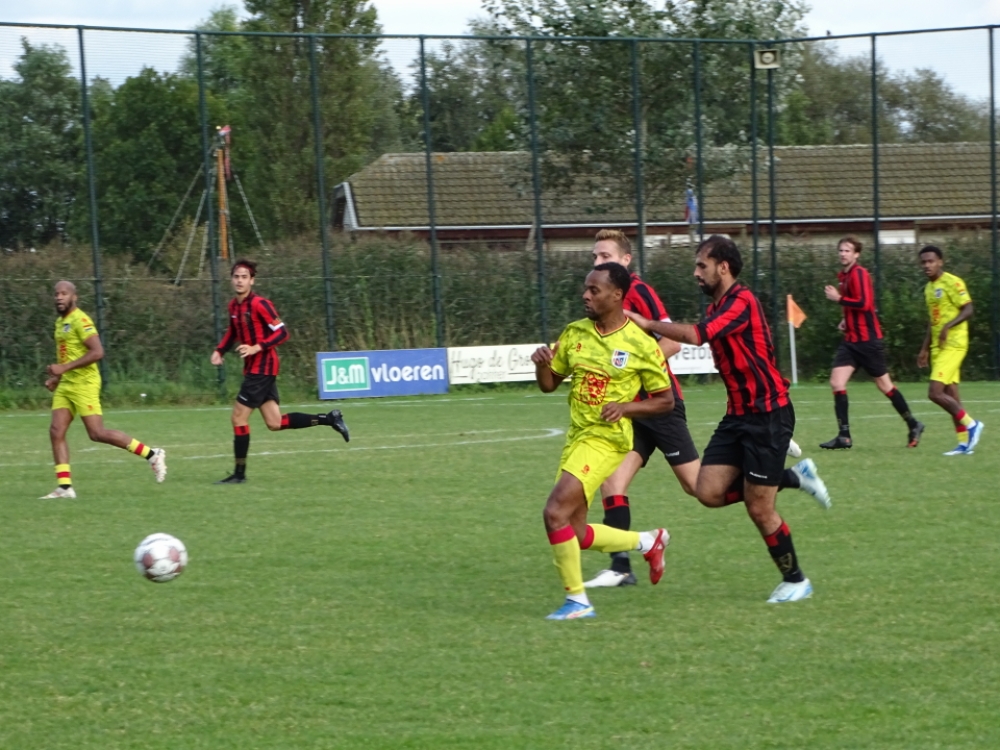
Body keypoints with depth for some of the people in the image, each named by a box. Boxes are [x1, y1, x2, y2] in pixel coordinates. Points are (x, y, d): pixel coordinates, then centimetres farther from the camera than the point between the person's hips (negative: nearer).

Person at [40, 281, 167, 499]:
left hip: (84, 384, -9)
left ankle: (152, 455, 1)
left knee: (97, 434, -10)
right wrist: (56, 377, 16)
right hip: (66, 385, 9)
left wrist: (64, 368, -23)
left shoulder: (80, 321, -14)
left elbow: (97, 352, -23)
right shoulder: (60, 322, 16)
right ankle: (64, 487, -2)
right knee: (56, 432, -2)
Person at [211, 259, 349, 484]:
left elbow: (282, 332, -17)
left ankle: (239, 474, 2)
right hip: (253, 368, 9)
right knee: (275, 423, 7)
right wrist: (219, 350, 11)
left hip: (262, 367, -9)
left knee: (239, 417, -7)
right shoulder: (234, 305, 9)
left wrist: (256, 348, -25)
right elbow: (233, 331, 26)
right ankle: (329, 418, 16)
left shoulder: (259, 304, -16)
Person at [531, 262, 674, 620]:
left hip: (606, 440, -7)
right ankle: (648, 542, 32)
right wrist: (542, 364, -9)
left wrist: (625, 407, -18)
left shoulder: (641, 344, -9)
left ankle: (577, 600, -7)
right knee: (575, 535, 8)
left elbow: (666, 400, -2)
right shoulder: (574, 333, 6)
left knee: (556, 512, -21)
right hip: (576, 437, 7)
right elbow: (549, 384, 13)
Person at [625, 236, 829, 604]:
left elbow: (696, 336, -30)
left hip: (767, 413, -9)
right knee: (709, 491, -1)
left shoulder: (741, 301, -18)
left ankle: (795, 580, 15)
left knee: (759, 508, -4)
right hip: (739, 413, 9)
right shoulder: (716, 307, 12)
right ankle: (795, 476, 15)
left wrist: (647, 324, -22)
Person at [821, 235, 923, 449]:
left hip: (867, 339, -8)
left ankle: (913, 425, 18)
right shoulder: (843, 276, 14)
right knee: (837, 382, -5)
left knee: (884, 385, 2)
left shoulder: (859, 274, -13)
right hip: (851, 340, 8)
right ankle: (844, 437, -5)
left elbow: (865, 303, -24)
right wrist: (847, 319, 13)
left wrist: (839, 298, -20)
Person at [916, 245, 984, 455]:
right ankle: (964, 442, 9)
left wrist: (948, 326, -27)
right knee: (950, 394, 6)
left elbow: (968, 310, -15)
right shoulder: (929, 288, 16)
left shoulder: (952, 283, -10)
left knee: (935, 393, -16)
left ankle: (971, 425, -4)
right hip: (938, 347, 9)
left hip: (953, 345, -9)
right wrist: (925, 349, 22)